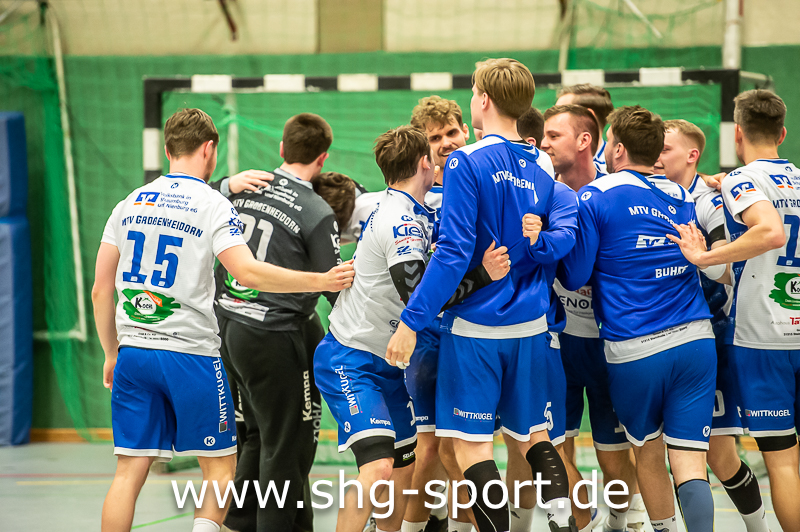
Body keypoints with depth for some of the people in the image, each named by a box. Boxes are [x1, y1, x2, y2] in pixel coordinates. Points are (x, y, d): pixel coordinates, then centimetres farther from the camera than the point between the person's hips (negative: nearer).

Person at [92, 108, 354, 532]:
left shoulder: (130, 204, 11)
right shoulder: (213, 205, -4)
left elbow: (100, 291, 12)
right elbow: (248, 273, -17)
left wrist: (111, 353, 22)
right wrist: (320, 281, -11)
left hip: (133, 352, 5)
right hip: (190, 353, -4)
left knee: (130, 471, 4)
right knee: (220, 466, 8)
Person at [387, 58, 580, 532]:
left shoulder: (467, 163, -11)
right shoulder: (543, 169, 7)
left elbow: (454, 252, -16)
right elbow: (568, 230, -7)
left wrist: (412, 320, -14)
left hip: (476, 326, -6)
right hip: (531, 328, 6)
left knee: (472, 447, 0)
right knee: (535, 438, 15)